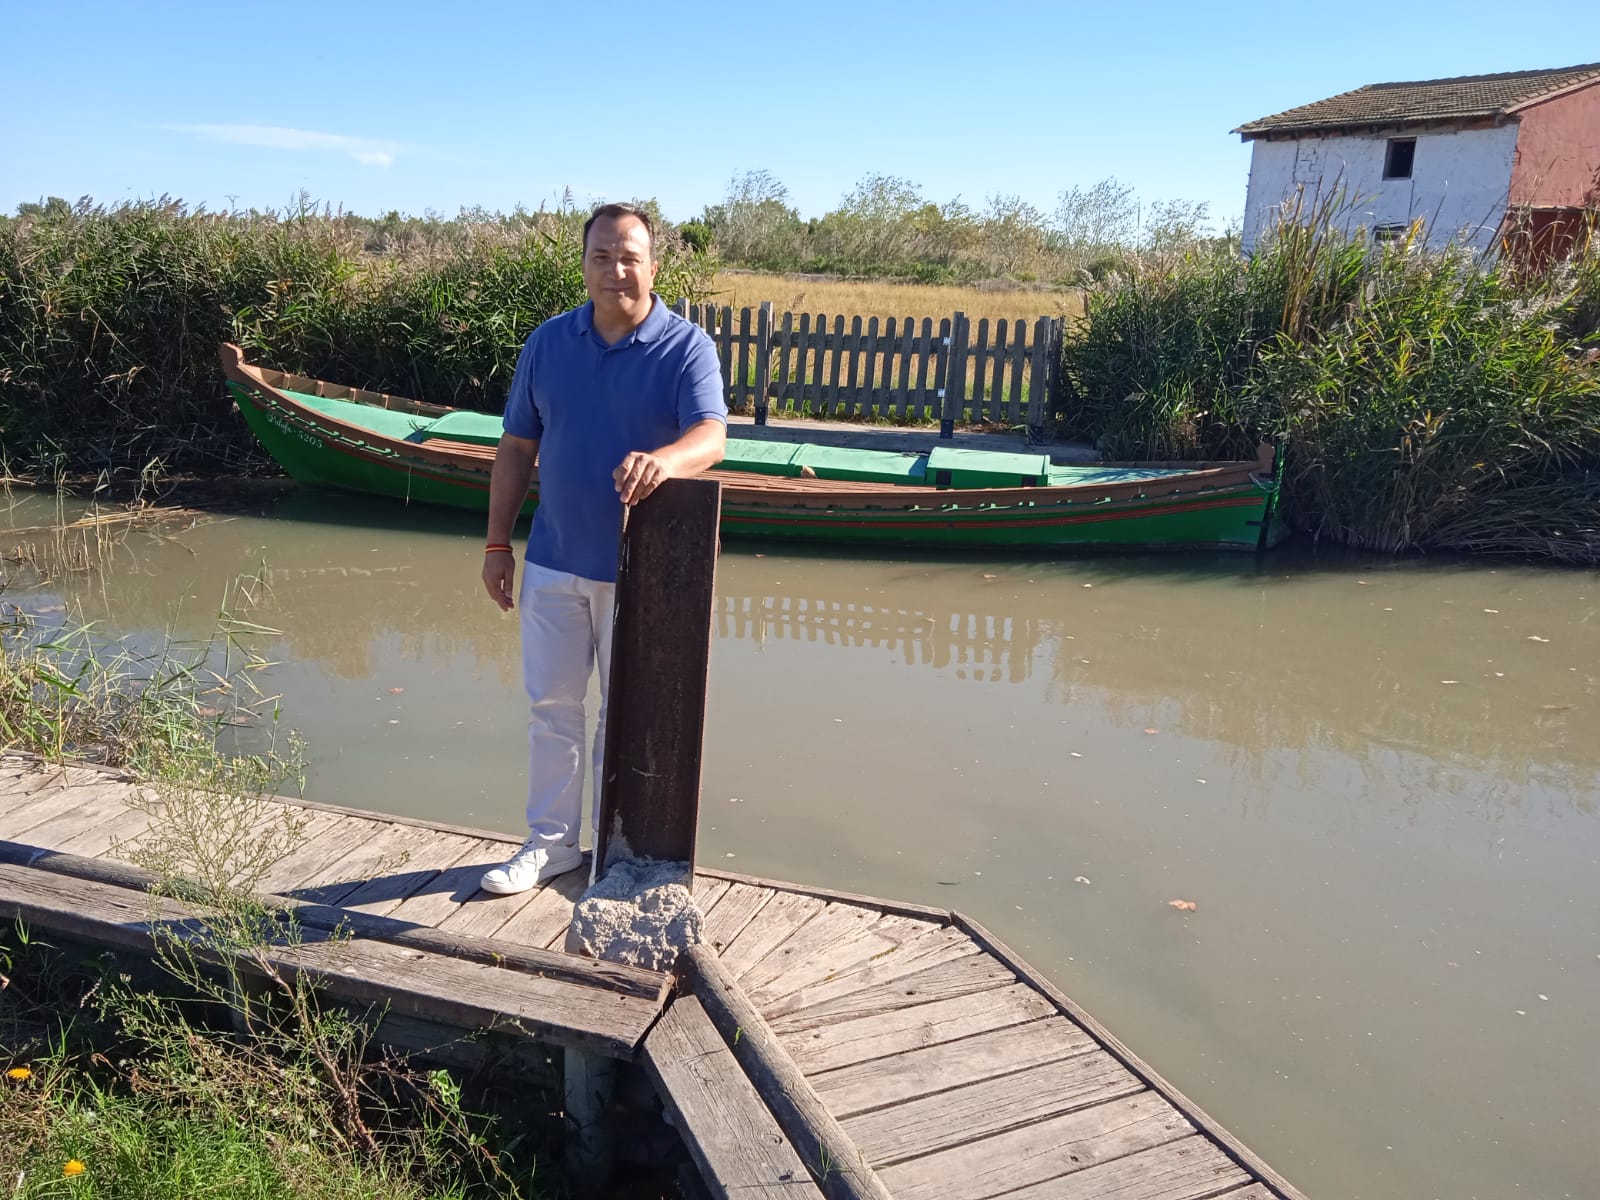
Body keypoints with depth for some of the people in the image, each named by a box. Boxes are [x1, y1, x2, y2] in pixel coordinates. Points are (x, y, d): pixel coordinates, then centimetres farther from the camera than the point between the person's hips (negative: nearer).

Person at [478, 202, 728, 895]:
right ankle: (552, 840, 27)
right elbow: (517, 449, 7)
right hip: (553, 561, 4)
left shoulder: (686, 346, -9)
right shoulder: (548, 343, 2)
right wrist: (498, 543, 5)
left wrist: (664, 460, -48)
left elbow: (712, 435, -25)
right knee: (551, 706, 12)